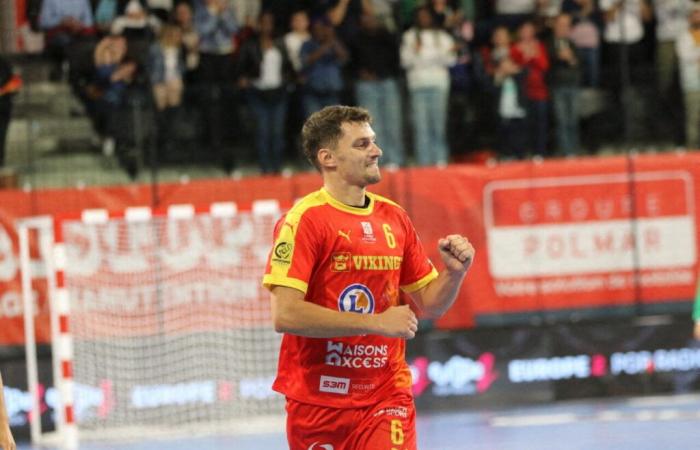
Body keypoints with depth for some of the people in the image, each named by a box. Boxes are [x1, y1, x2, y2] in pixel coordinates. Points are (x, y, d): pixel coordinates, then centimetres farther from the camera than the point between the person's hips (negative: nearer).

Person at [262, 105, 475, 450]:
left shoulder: (395, 219, 8)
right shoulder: (304, 220, -11)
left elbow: (428, 305, 16)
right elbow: (285, 314, -21)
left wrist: (454, 273, -6)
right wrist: (376, 322, -20)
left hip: (387, 398, 3)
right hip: (318, 403, -3)